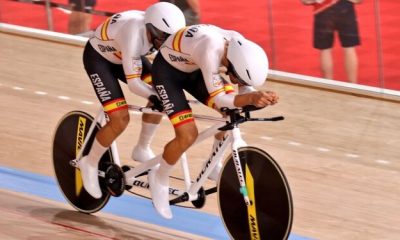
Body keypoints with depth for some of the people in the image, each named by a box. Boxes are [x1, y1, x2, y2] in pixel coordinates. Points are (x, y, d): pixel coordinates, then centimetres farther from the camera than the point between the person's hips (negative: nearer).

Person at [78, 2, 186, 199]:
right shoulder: (134, 36, -40)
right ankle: (90, 164, 3)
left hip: (121, 55, 7)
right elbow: (134, 83, -36)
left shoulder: (161, 30, -20)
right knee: (120, 120, -18)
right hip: (98, 57, -7)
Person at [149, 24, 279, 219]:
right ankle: (159, 177, 8)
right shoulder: (211, 51, -41)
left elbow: (247, 85, -5)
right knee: (188, 135, -19)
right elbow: (218, 99, -36)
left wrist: (260, 98, -26)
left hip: (193, 69, 7)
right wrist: (251, 97, -51)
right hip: (167, 71, -7)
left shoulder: (241, 47, -20)